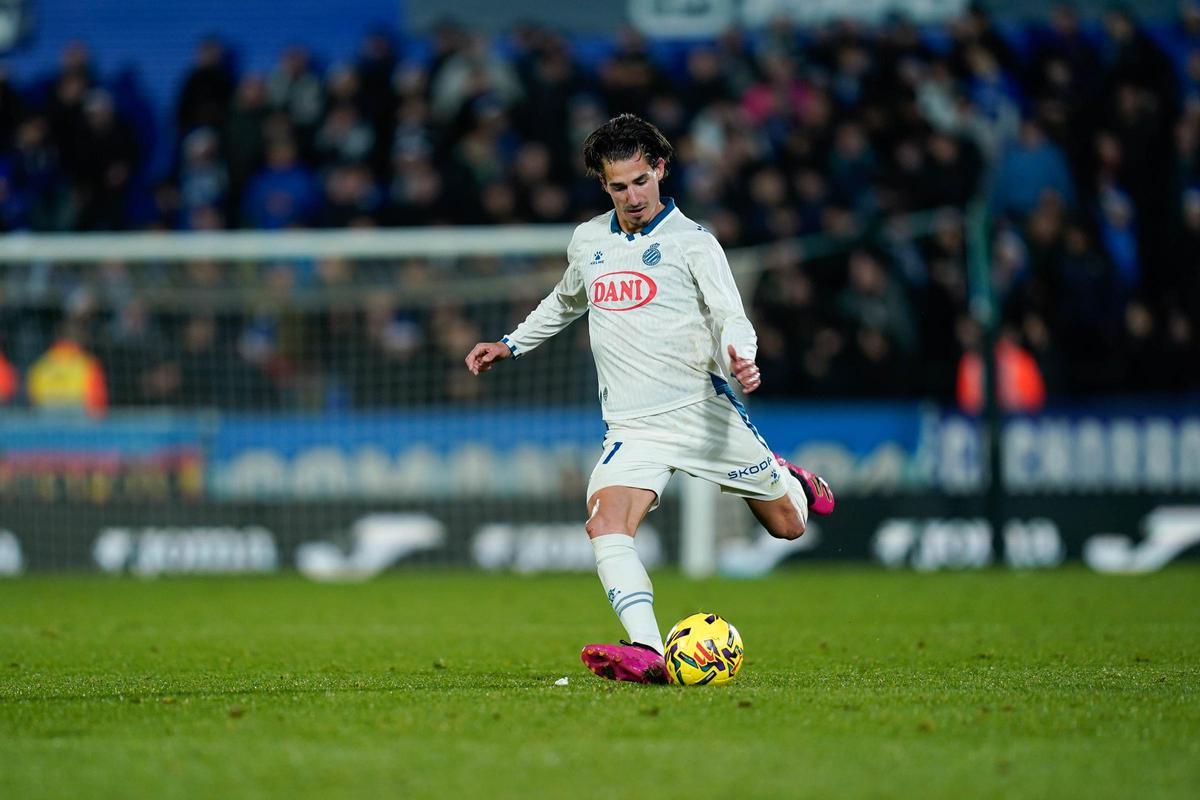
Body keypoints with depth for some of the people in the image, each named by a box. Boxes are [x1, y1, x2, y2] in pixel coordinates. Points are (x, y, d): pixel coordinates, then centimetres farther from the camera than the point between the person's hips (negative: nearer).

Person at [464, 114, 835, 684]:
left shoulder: (691, 241, -3)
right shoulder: (587, 241, 11)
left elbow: (730, 315, -12)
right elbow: (566, 301, 33)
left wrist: (740, 358, -33)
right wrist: (510, 345, 29)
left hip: (704, 409, -2)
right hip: (632, 428, 2)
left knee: (786, 526, 10)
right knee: (605, 526, -26)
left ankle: (787, 480, 47)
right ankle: (648, 654, -38)